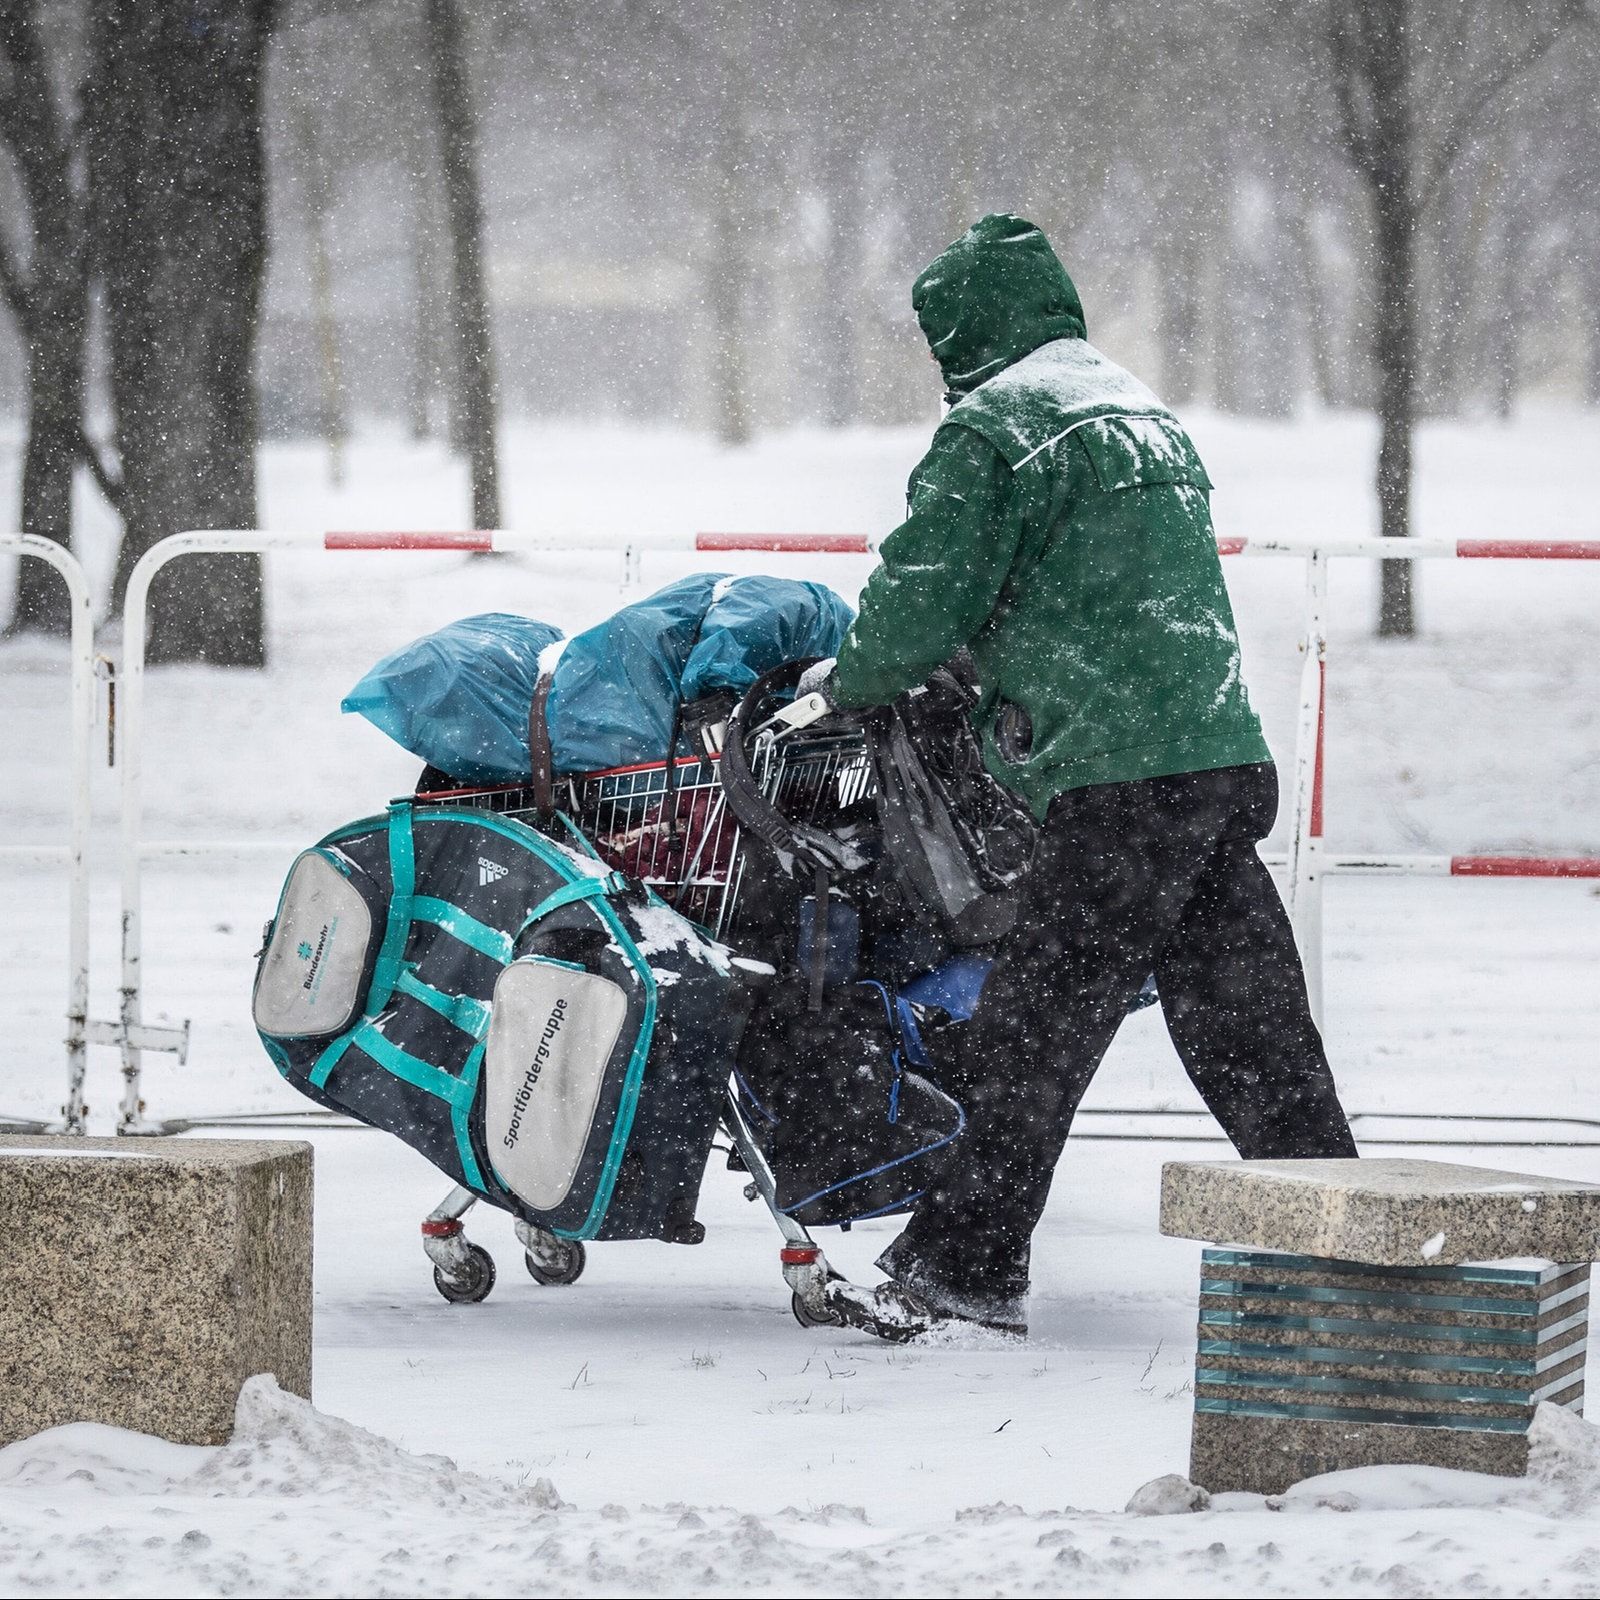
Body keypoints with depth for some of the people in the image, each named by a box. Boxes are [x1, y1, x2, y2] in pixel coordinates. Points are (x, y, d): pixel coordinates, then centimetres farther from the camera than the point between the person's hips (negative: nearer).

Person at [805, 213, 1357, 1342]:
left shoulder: (992, 424, -5)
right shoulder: (1145, 411, 22)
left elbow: (925, 602, -6)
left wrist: (852, 679, 13)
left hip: (1119, 777, -8)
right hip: (1229, 754, 8)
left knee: (1032, 1028, -4)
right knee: (1246, 1025, 11)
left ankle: (963, 1267, -3)